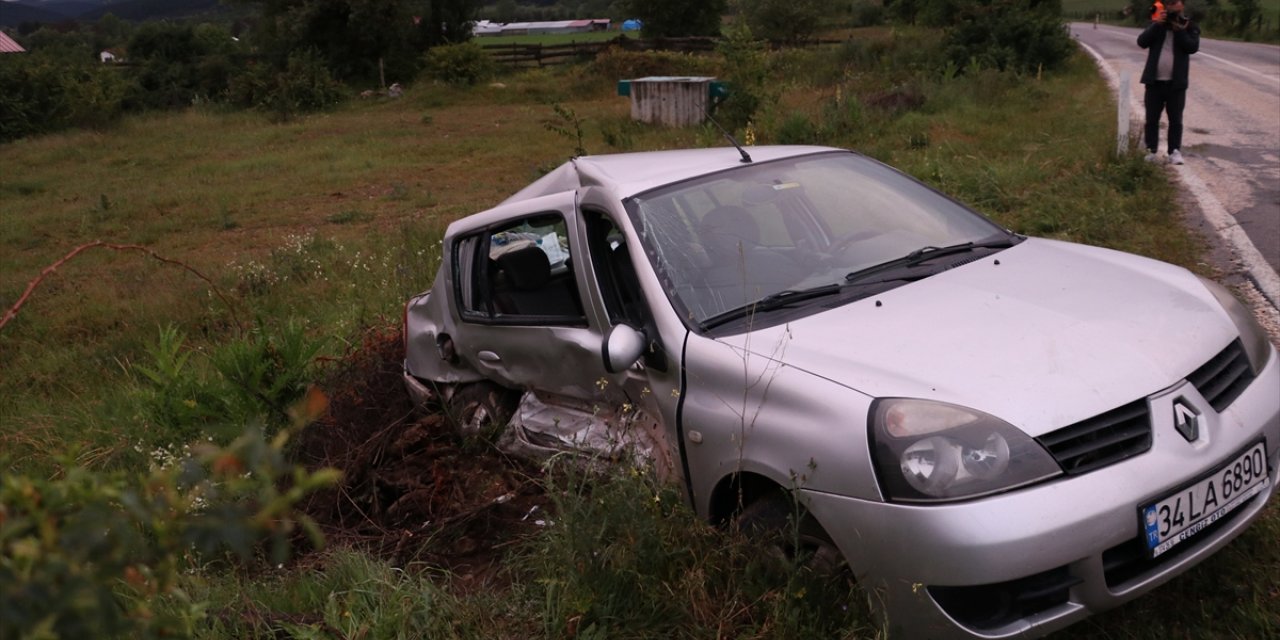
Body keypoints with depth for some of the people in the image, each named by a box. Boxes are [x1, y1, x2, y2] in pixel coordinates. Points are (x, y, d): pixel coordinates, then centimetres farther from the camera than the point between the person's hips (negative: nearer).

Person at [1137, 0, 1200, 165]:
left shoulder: (1189, 26, 4)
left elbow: (1193, 47, -10)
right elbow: (1142, 42, -5)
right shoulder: (1156, 24, 9)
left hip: (1176, 83, -1)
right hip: (1154, 81, 2)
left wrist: (1178, 30, -16)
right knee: (1151, 119, 5)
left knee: (1175, 120, 1)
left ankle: (1175, 151, 5)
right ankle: (1151, 150, 12)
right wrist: (1157, 24, -15)